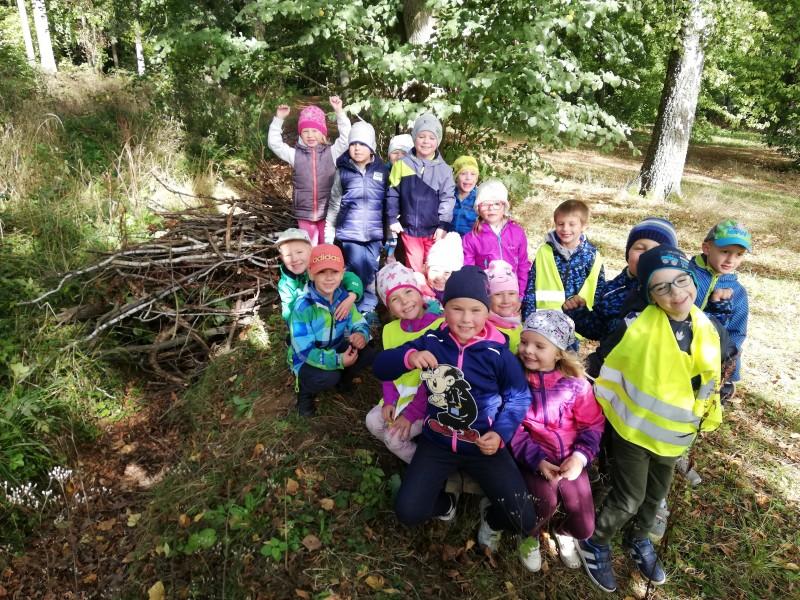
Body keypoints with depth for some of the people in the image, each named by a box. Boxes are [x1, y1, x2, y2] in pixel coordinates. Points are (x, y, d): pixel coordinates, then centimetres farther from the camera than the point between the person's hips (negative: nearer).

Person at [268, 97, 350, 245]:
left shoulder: (332, 152, -1)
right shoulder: (295, 154, 2)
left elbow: (347, 137, -11)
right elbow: (274, 143, -3)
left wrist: (339, 112, -20)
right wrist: (279, 119, -13)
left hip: (327, 213, -1)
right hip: (304, 214, 1)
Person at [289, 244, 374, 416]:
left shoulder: (343, 297, -10)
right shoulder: (303, 307, -29)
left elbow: (360, 324, -7)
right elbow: (304, 351, -29)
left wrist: (361, 334, -32)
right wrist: (337, 361, -38)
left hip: (336, 351, 6)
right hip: (307, 361, -5)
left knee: (368, 354, -15)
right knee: (328, 377, -35)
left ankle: (343, 378, 15)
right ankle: (305, 391, 1)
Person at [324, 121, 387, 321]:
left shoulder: (382, 170, 3)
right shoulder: (342, 171, -1)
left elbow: (389, 203, 9)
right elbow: (334, 203, 5)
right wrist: (329, 232, 5)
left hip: (374, 233, 2)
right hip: (350, 233, -1)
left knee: (371, 271, 7)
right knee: (358, 272, -2)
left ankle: (368, 308, 23)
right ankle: (360, 309, 14)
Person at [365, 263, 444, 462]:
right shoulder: (390, 329, -1)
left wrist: (411, 415, -20)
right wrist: (389, 400, -10)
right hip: (401, 395, 7)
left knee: (394, 436, -16)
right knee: (373, 422, -5)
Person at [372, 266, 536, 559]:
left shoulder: (497, 352, -13)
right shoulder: (431, 342, -8)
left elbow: (520, 397, -2)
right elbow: (380, 367, -6)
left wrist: (501, 433, -17)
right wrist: (408, 356, -27)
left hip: (483, 445, -1)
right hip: (437, 441, 1)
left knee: (524, 519, -11)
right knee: (408, 513, -10)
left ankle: (491, 516, 27)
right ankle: (445, 503, 25)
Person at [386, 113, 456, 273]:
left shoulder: (444, 169, -3)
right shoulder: (402, 164, -2)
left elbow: (447, 199, -3)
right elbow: (393, 194, 3)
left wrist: (443, 225, -8)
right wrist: (392, 219, 1)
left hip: (434, 230, 0)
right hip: (409, 228, 0)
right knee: (414, 268, 9)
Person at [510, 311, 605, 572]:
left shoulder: (575, 381, -5)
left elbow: (593, 423, 0)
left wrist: (580, 456, -16)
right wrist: (536, 460, -21)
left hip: (570, 459, 2)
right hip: (534, 458, -2)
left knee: (584, 527, 0)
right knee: (546, 501, -29)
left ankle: (564, 533, 40)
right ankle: (529, 537, 8)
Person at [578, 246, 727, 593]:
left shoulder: (712, 331, -10)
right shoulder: (637, 327, -26)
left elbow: (710, 379, 8)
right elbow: (599, 366, -15)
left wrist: (702, 416, 11)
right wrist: (599, 409, -7)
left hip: (675, 435, 5)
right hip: (633, 429, -5)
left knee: (656, 495, 22)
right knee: (629, 498, 2)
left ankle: (638, 541, 49)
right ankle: (595, 544, 29)